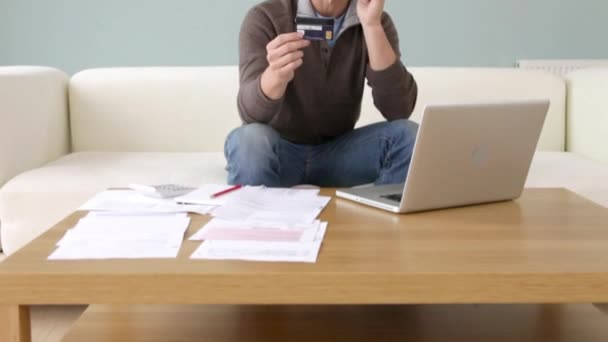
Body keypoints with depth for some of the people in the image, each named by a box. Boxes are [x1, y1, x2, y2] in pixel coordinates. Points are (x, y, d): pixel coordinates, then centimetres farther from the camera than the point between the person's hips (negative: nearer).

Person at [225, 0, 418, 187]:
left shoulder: (375, 20, -6)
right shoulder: (265, 17, -13)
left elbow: (399, 110, -19)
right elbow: (250, 111, -25)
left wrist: (372, 26, -28)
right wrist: (276, 75, -47)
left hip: (337, 151, 3)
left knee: (407, 136, -23)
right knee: (251, 141, -34)